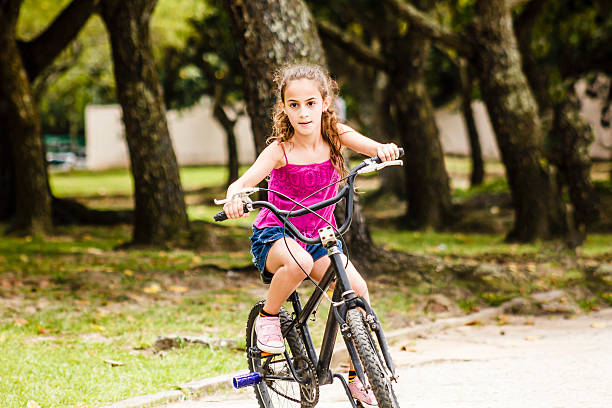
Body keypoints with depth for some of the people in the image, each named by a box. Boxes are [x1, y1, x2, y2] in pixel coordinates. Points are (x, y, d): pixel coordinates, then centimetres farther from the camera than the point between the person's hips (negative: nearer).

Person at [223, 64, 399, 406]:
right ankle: (268, 316, -9)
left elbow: (368, 146, -24)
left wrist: (383, 149, -48)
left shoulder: (335, 134, -6)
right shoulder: (280, 150, -16)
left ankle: (358, 375, -2)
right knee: (298, 262, -39)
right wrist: (235, 197, -55)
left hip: (319, 235, 4)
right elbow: (245, 181, -31)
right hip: (274, 235, -4)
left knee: (357, 288, -19)